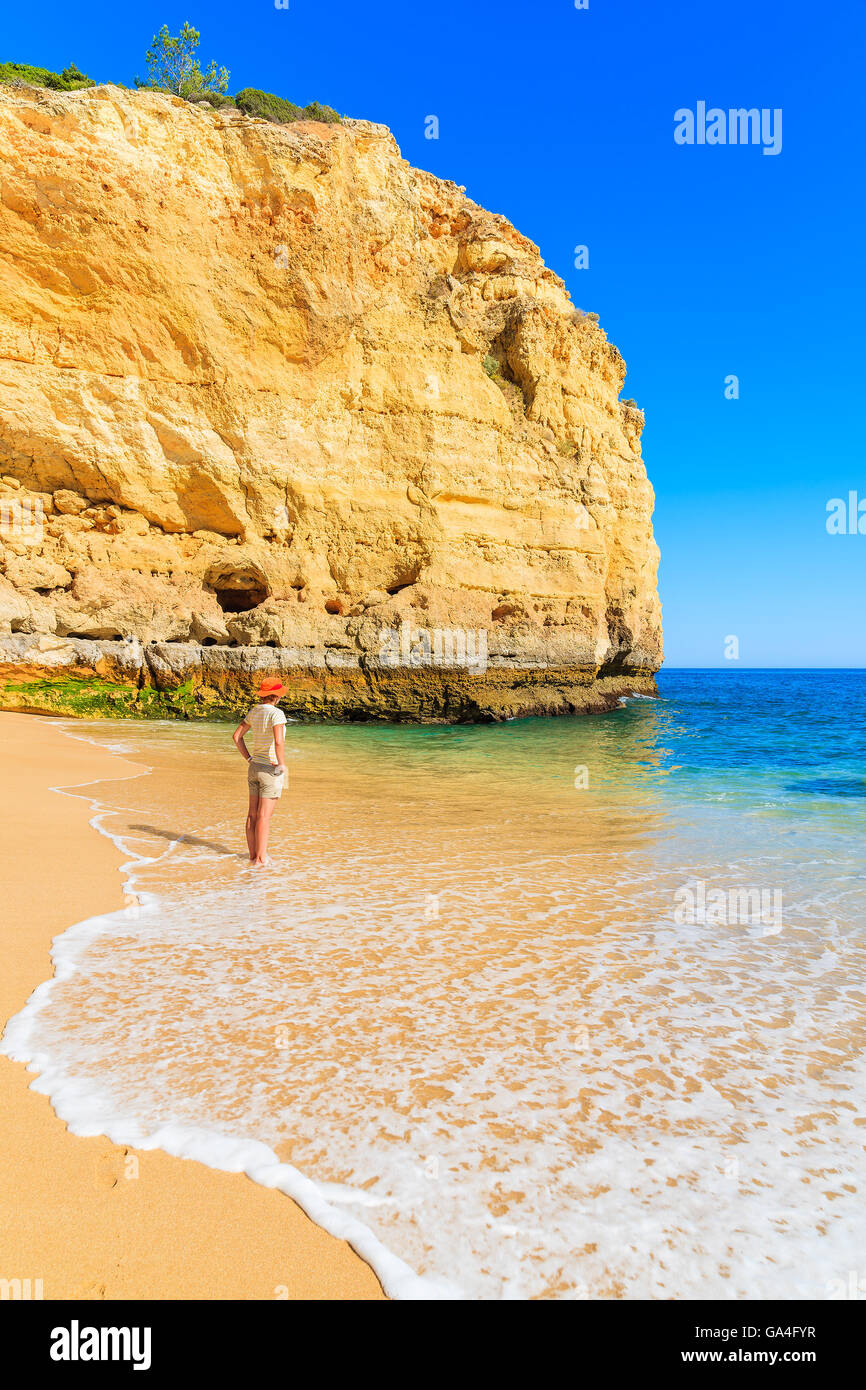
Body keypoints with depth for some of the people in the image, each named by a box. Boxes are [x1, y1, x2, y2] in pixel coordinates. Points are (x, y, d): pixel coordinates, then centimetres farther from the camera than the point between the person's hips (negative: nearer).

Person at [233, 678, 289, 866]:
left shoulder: (254, 712, 4)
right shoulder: (276, 713, -20)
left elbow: (237, 735, 11)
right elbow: (279, 742, -33)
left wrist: (249, 759, 11)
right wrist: (282, 764, -18)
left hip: (255, 767, 7)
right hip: (271, 771, -7)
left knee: (253, 814, 12)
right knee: (264, 816, -2)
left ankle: (253, 854, 21)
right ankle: (261, 859, 5)